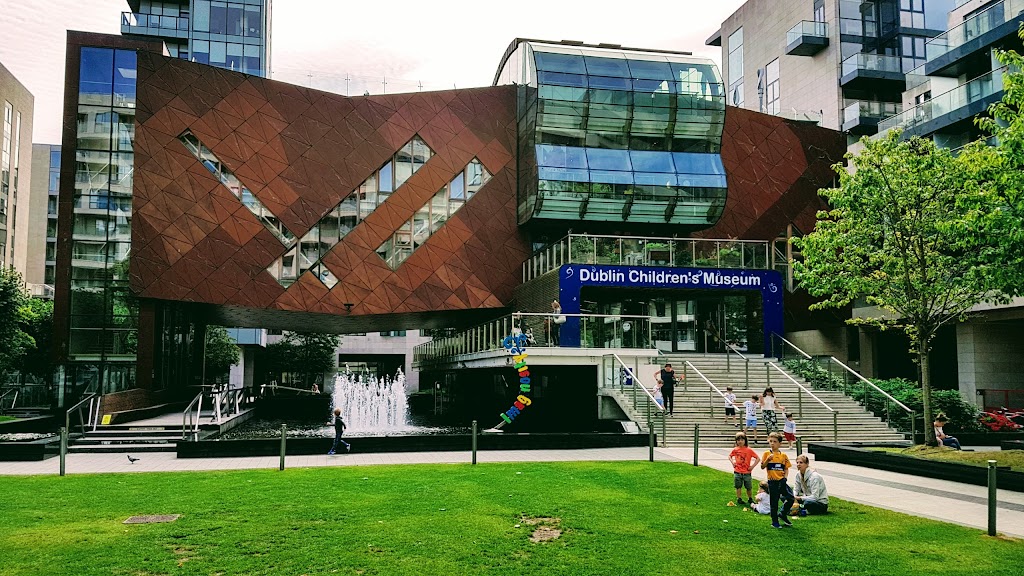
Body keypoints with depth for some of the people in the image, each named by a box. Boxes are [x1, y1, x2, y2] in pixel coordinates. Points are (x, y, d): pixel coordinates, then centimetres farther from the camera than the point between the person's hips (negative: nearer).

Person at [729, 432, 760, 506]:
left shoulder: (749, 450, -8)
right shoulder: (735, 450, 0)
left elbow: (758, 458, -7)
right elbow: (730, 456, 19)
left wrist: (752, 466, -10)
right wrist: (732, 462, 3)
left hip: (747, 473, -2)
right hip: (737, 472, 2)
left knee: (748, 488, 9)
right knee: (738, 487, 6)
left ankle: (750, 499, 27)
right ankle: (739, 500, 18)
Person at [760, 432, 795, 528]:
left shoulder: (783, 455, 5)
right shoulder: (767, 454, -2)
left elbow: (786, 469, 9)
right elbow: (762, 467, -4)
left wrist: (785, 477, -6)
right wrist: (767, 460, -19)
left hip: (781, 481, 2)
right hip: (772, 482, -2)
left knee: (791, 497, -9)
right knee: (774, 502, 4)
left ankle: (783, 514, 14)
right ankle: (775, 522, 17)